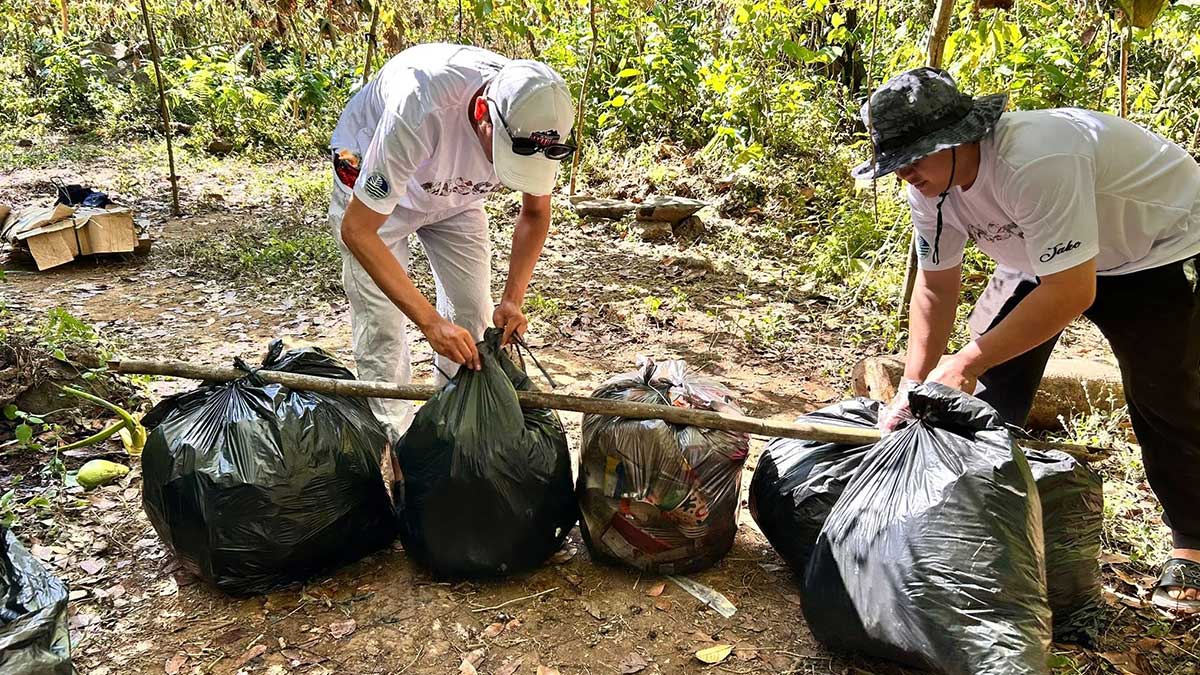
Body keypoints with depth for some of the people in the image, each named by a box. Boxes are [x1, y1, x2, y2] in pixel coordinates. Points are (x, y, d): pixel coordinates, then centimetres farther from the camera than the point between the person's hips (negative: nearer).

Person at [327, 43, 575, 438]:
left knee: (472, 315, 0)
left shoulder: (539, 122, -29)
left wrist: (513, 299, -23)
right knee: (381, 321, -8)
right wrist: (430, 321, -42)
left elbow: (535, 213, -9)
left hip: (455, 192, 4)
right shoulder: (420, 113, -45)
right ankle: (394, 441, 9)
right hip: (373, 179, -4)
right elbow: (357, 230, -38)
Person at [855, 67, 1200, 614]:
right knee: (991, 387, -2)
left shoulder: (1036, 162, -39)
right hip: (1047, 255, 7)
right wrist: (912, 389, -12)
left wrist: (963, 364, -35)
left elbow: (1072, 293, -38)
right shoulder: (931, 184, -15)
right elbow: (935, 287, -6)